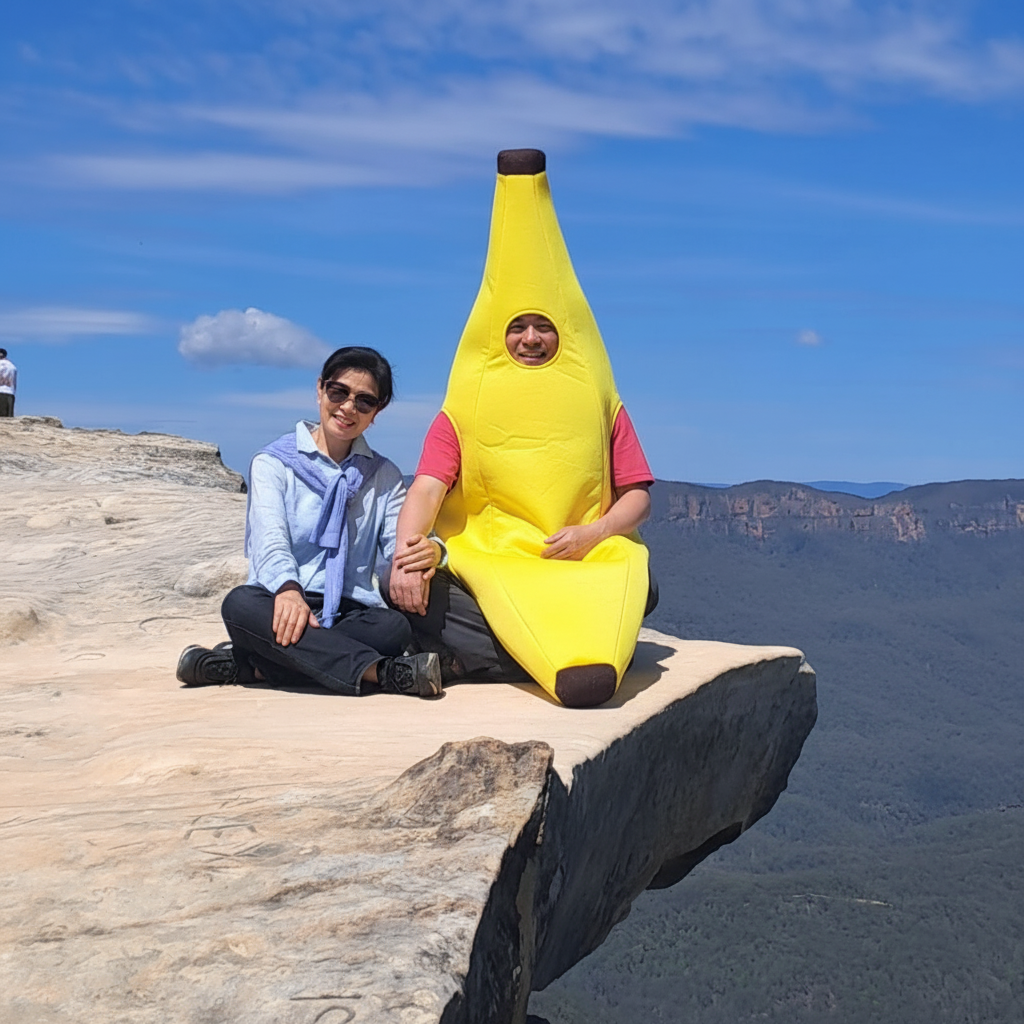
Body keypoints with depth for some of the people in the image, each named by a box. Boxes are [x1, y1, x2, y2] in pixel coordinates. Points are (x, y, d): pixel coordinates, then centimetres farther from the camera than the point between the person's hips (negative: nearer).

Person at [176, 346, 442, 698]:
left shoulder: (385, 477, 19)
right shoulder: (273, 462, 8)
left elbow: (394, 553, 4)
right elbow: (270, 540, -10)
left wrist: (420, 555, -22)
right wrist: (288, 589, -33)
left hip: (350, 617, 2)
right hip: (283, 609, -2)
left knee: (396, 626, -32)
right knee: (240, 603, -35)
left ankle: (243, 665, -28)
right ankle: (383, 672, -40)